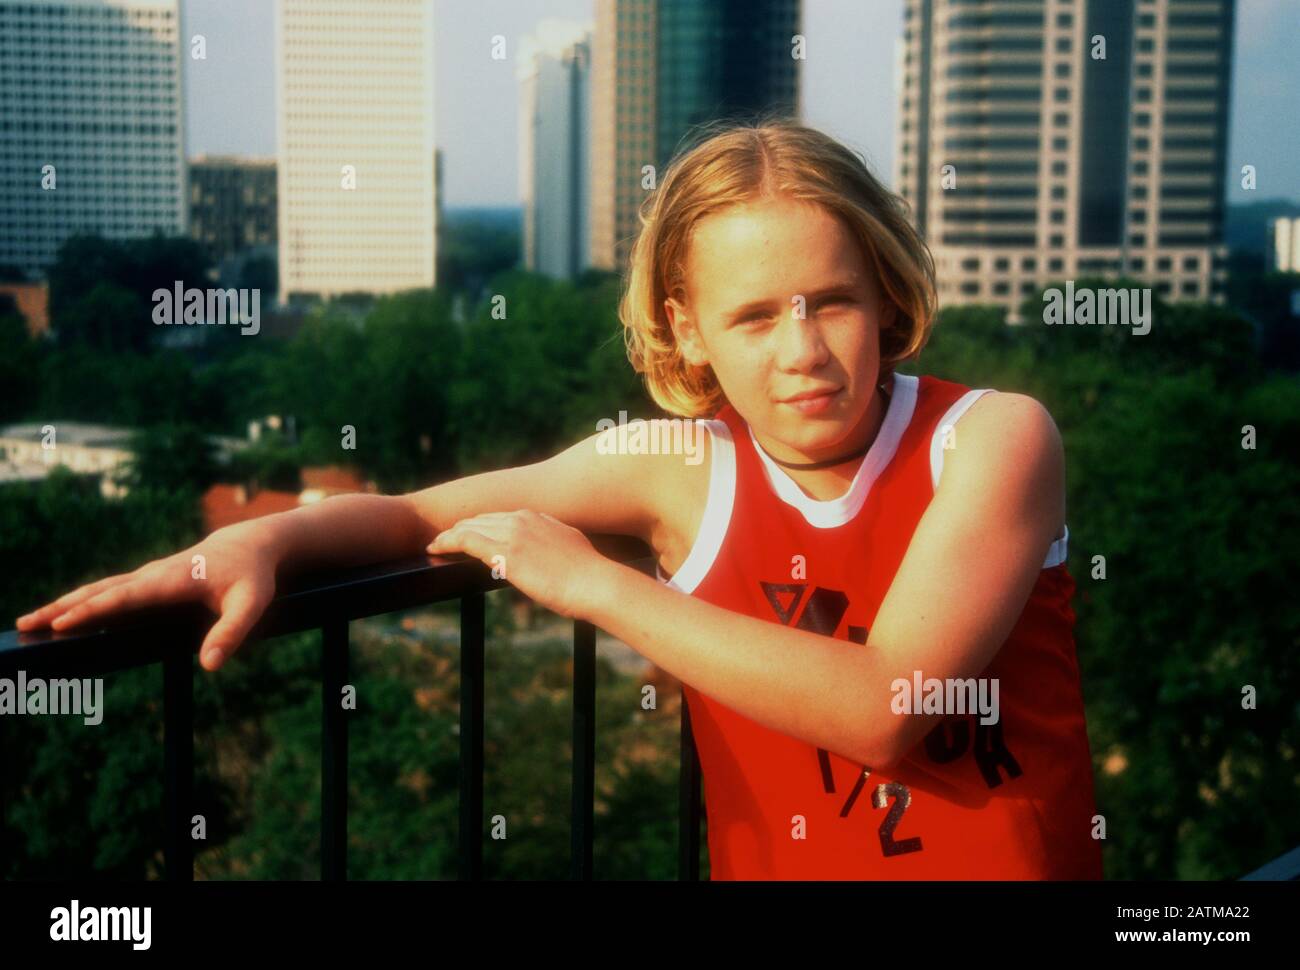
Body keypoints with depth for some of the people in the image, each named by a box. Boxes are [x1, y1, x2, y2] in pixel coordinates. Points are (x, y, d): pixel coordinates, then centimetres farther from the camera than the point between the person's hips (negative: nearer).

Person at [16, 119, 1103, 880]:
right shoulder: (678, 465, -1)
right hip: (776, 861, 1)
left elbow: (881, 711, -20)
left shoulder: (992, 437, -8)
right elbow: (416, 512, 9)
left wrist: (597, 585, -18)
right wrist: (260, 537, -12)